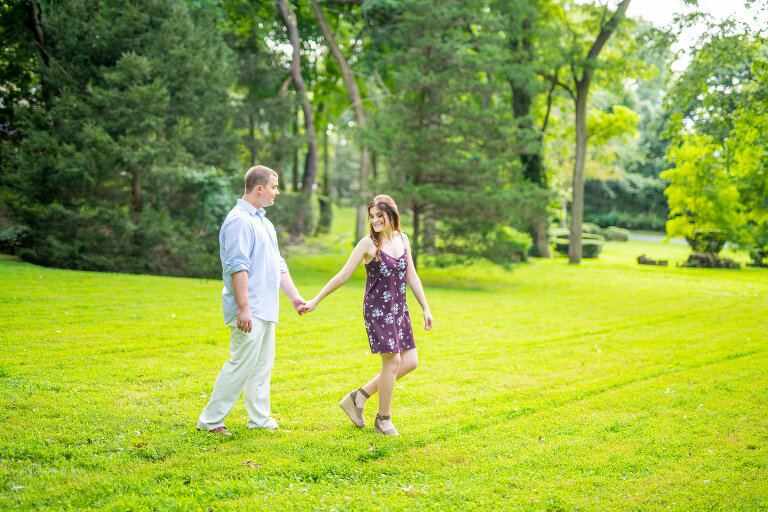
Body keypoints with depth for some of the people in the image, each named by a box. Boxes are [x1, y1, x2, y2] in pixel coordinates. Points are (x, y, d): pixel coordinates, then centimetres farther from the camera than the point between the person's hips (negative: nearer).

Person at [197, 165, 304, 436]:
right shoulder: (239, 220, -13)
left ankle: (260, 419, 19)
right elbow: (237, 267, -20)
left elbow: (277, 265, 24)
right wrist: (243, 307, -24)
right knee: (241, 364, -9)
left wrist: (294, 296, 18)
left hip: (265, 309, 10)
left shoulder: (263, 222, 19)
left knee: (262, 365, 12)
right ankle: (210, 420, -2)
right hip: (249, 310, -10)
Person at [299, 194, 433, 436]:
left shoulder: (403, 239, 8)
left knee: (410, 362, 3)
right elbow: (343, 275, -6)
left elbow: (411, 276, 15)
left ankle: (359, 397, 13)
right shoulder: (368, 244, -8)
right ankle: (383, 420, 8)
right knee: (392, 361, -8)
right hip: (377, 309, -7)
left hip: (399, 309, 7)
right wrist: (315, 301, -7)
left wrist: (425, 308, 14)